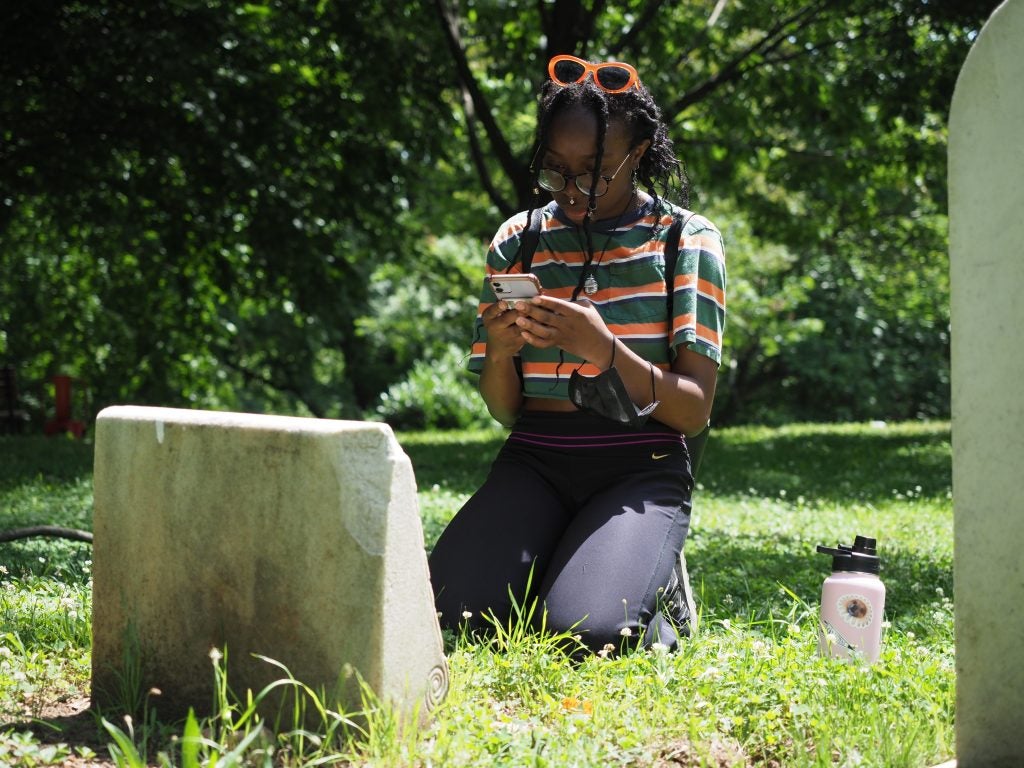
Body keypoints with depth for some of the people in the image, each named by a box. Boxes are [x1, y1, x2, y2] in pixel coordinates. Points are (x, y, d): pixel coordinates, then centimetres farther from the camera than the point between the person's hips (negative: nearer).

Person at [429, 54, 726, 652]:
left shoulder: (687, 239, -1)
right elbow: (505, 410, 9)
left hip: (642, 468, -3)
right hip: (535, 462, 3)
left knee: (586, 633, -29)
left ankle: (658, 589, 7)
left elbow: (695, 411, -7)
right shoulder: (518, 239, 7)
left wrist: (605, 350, -25)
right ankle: (552, 566, 9)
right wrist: (498, 353, -15)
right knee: (455, 611, -24)